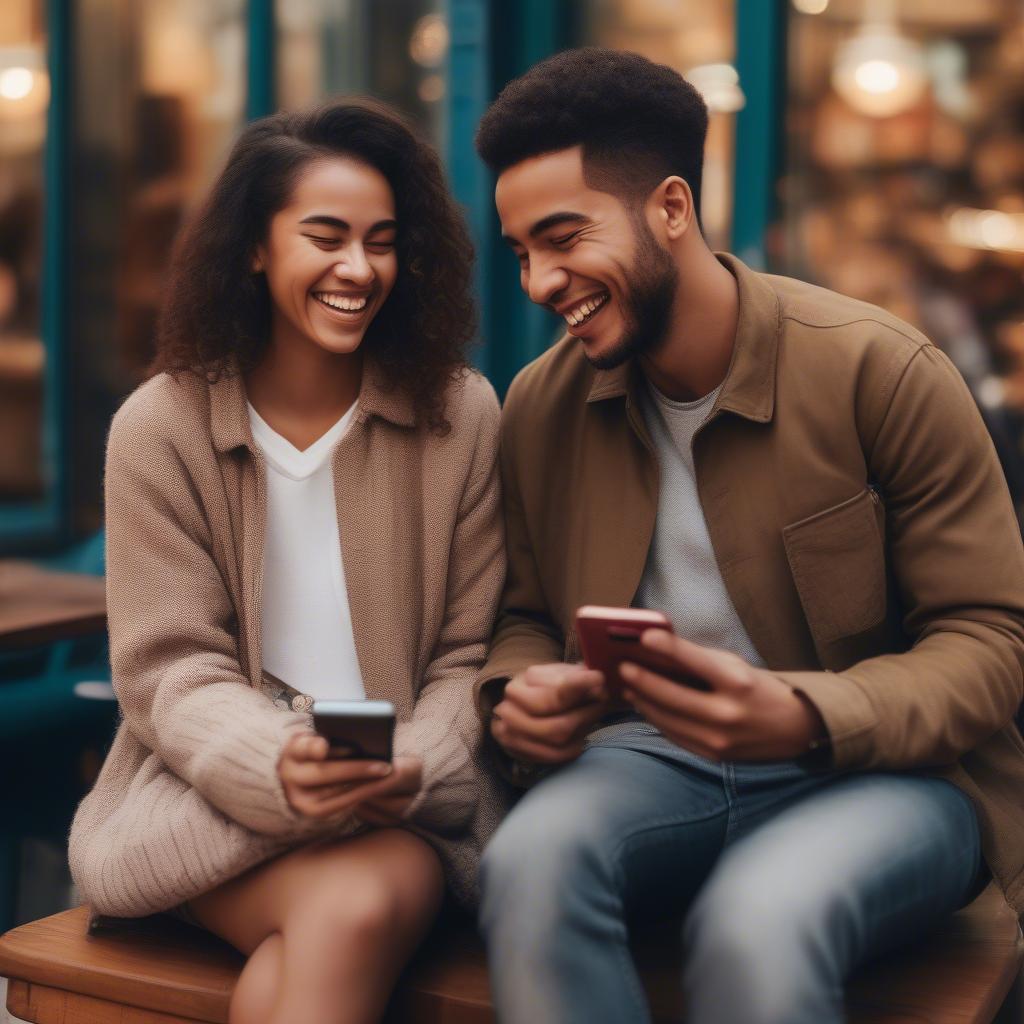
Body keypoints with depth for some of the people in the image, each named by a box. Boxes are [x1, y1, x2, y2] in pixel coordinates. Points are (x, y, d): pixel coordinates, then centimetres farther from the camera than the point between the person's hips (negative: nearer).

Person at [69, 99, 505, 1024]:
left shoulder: (462, 415, 2)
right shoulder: (161, 427, 0)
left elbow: (469, 655, 5)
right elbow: (171, 670, -4)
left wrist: (413, 769, -15)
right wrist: (280, 769, -23)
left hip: (410, 807, 1)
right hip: (213, 787, 0)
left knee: (331, 939, -31)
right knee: (346, 913, -30)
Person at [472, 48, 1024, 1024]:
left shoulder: (881, 371, -11)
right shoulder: (539, 404, 4)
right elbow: (525, 616, 16)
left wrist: (805, 717, -26)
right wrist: (517, 694, -9)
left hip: (881, 771, -3)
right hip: (653, 759, 4)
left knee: (756, 923, -37)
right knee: (530, 859, -31)